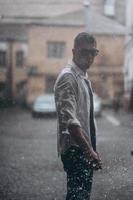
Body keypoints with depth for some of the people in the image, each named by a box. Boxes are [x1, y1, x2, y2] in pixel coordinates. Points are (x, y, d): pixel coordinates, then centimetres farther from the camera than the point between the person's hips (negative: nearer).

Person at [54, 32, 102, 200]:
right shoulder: (68, 77, -15)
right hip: (74, 149, -10)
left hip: (85, 149, 10)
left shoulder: (84, 78, 16)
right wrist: (89, 150, -28)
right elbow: (69, 120, -25)